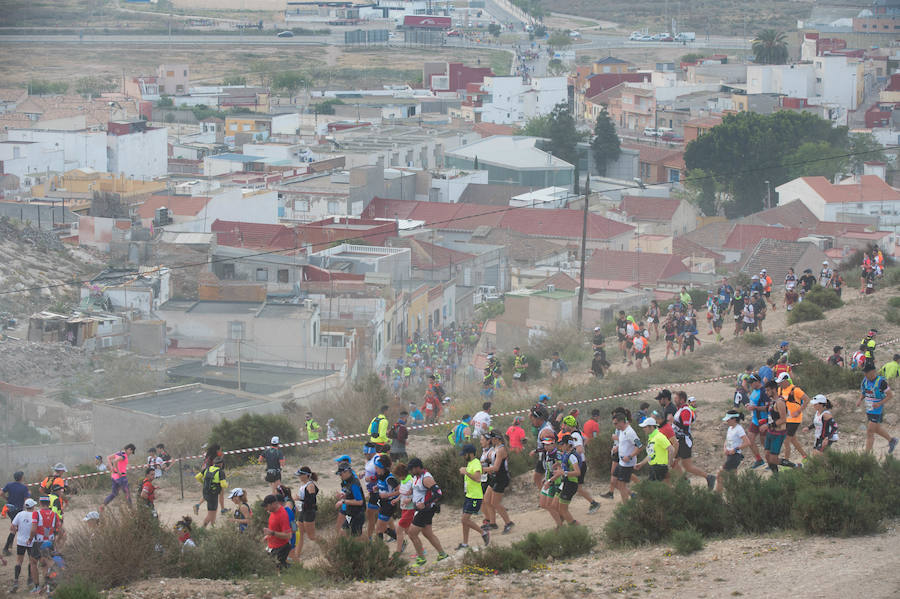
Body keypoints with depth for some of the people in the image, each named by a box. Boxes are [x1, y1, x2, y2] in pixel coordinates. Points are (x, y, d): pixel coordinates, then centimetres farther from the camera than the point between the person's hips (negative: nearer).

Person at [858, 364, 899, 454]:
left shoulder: (881, 382, -19)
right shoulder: (865, 380, 1)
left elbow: (890, 395, -14)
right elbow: (863, 393, 15)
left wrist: (880, 403, -24)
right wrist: (860, 400, -7)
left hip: (877, 411, -8)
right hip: (869, 410, 8)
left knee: (870, 433, -8)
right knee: (877, 429, 23)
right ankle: (891, 440, 46)